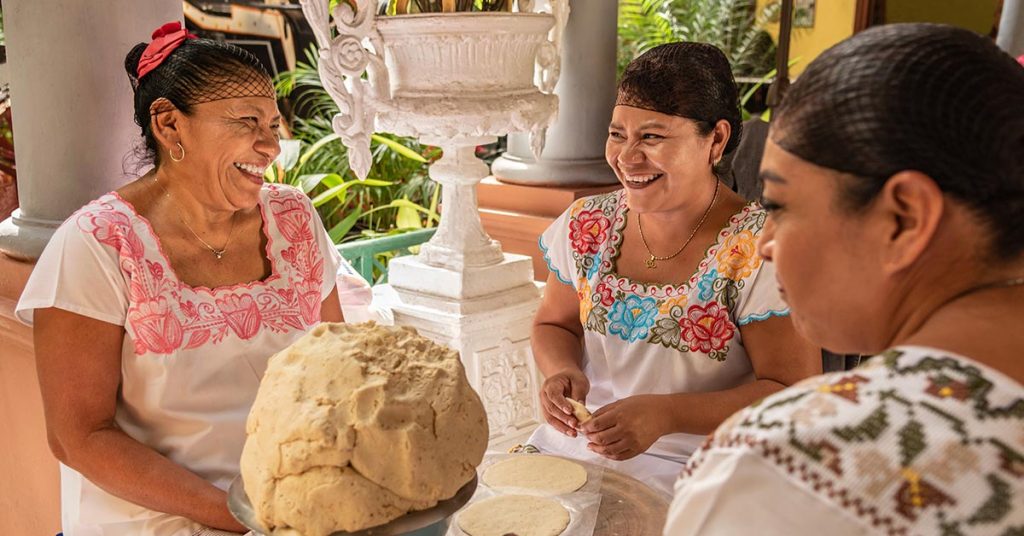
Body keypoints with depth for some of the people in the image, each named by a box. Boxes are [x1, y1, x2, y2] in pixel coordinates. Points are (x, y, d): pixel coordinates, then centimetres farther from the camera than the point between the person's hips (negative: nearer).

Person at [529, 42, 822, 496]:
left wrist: (666, 414, -23)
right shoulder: (587, 227, 0)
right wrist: (563, 372, -9)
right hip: (571, 445, 4)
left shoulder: (758, 251, -14)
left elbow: (793, 394, -12)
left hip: (692, 474, -4)